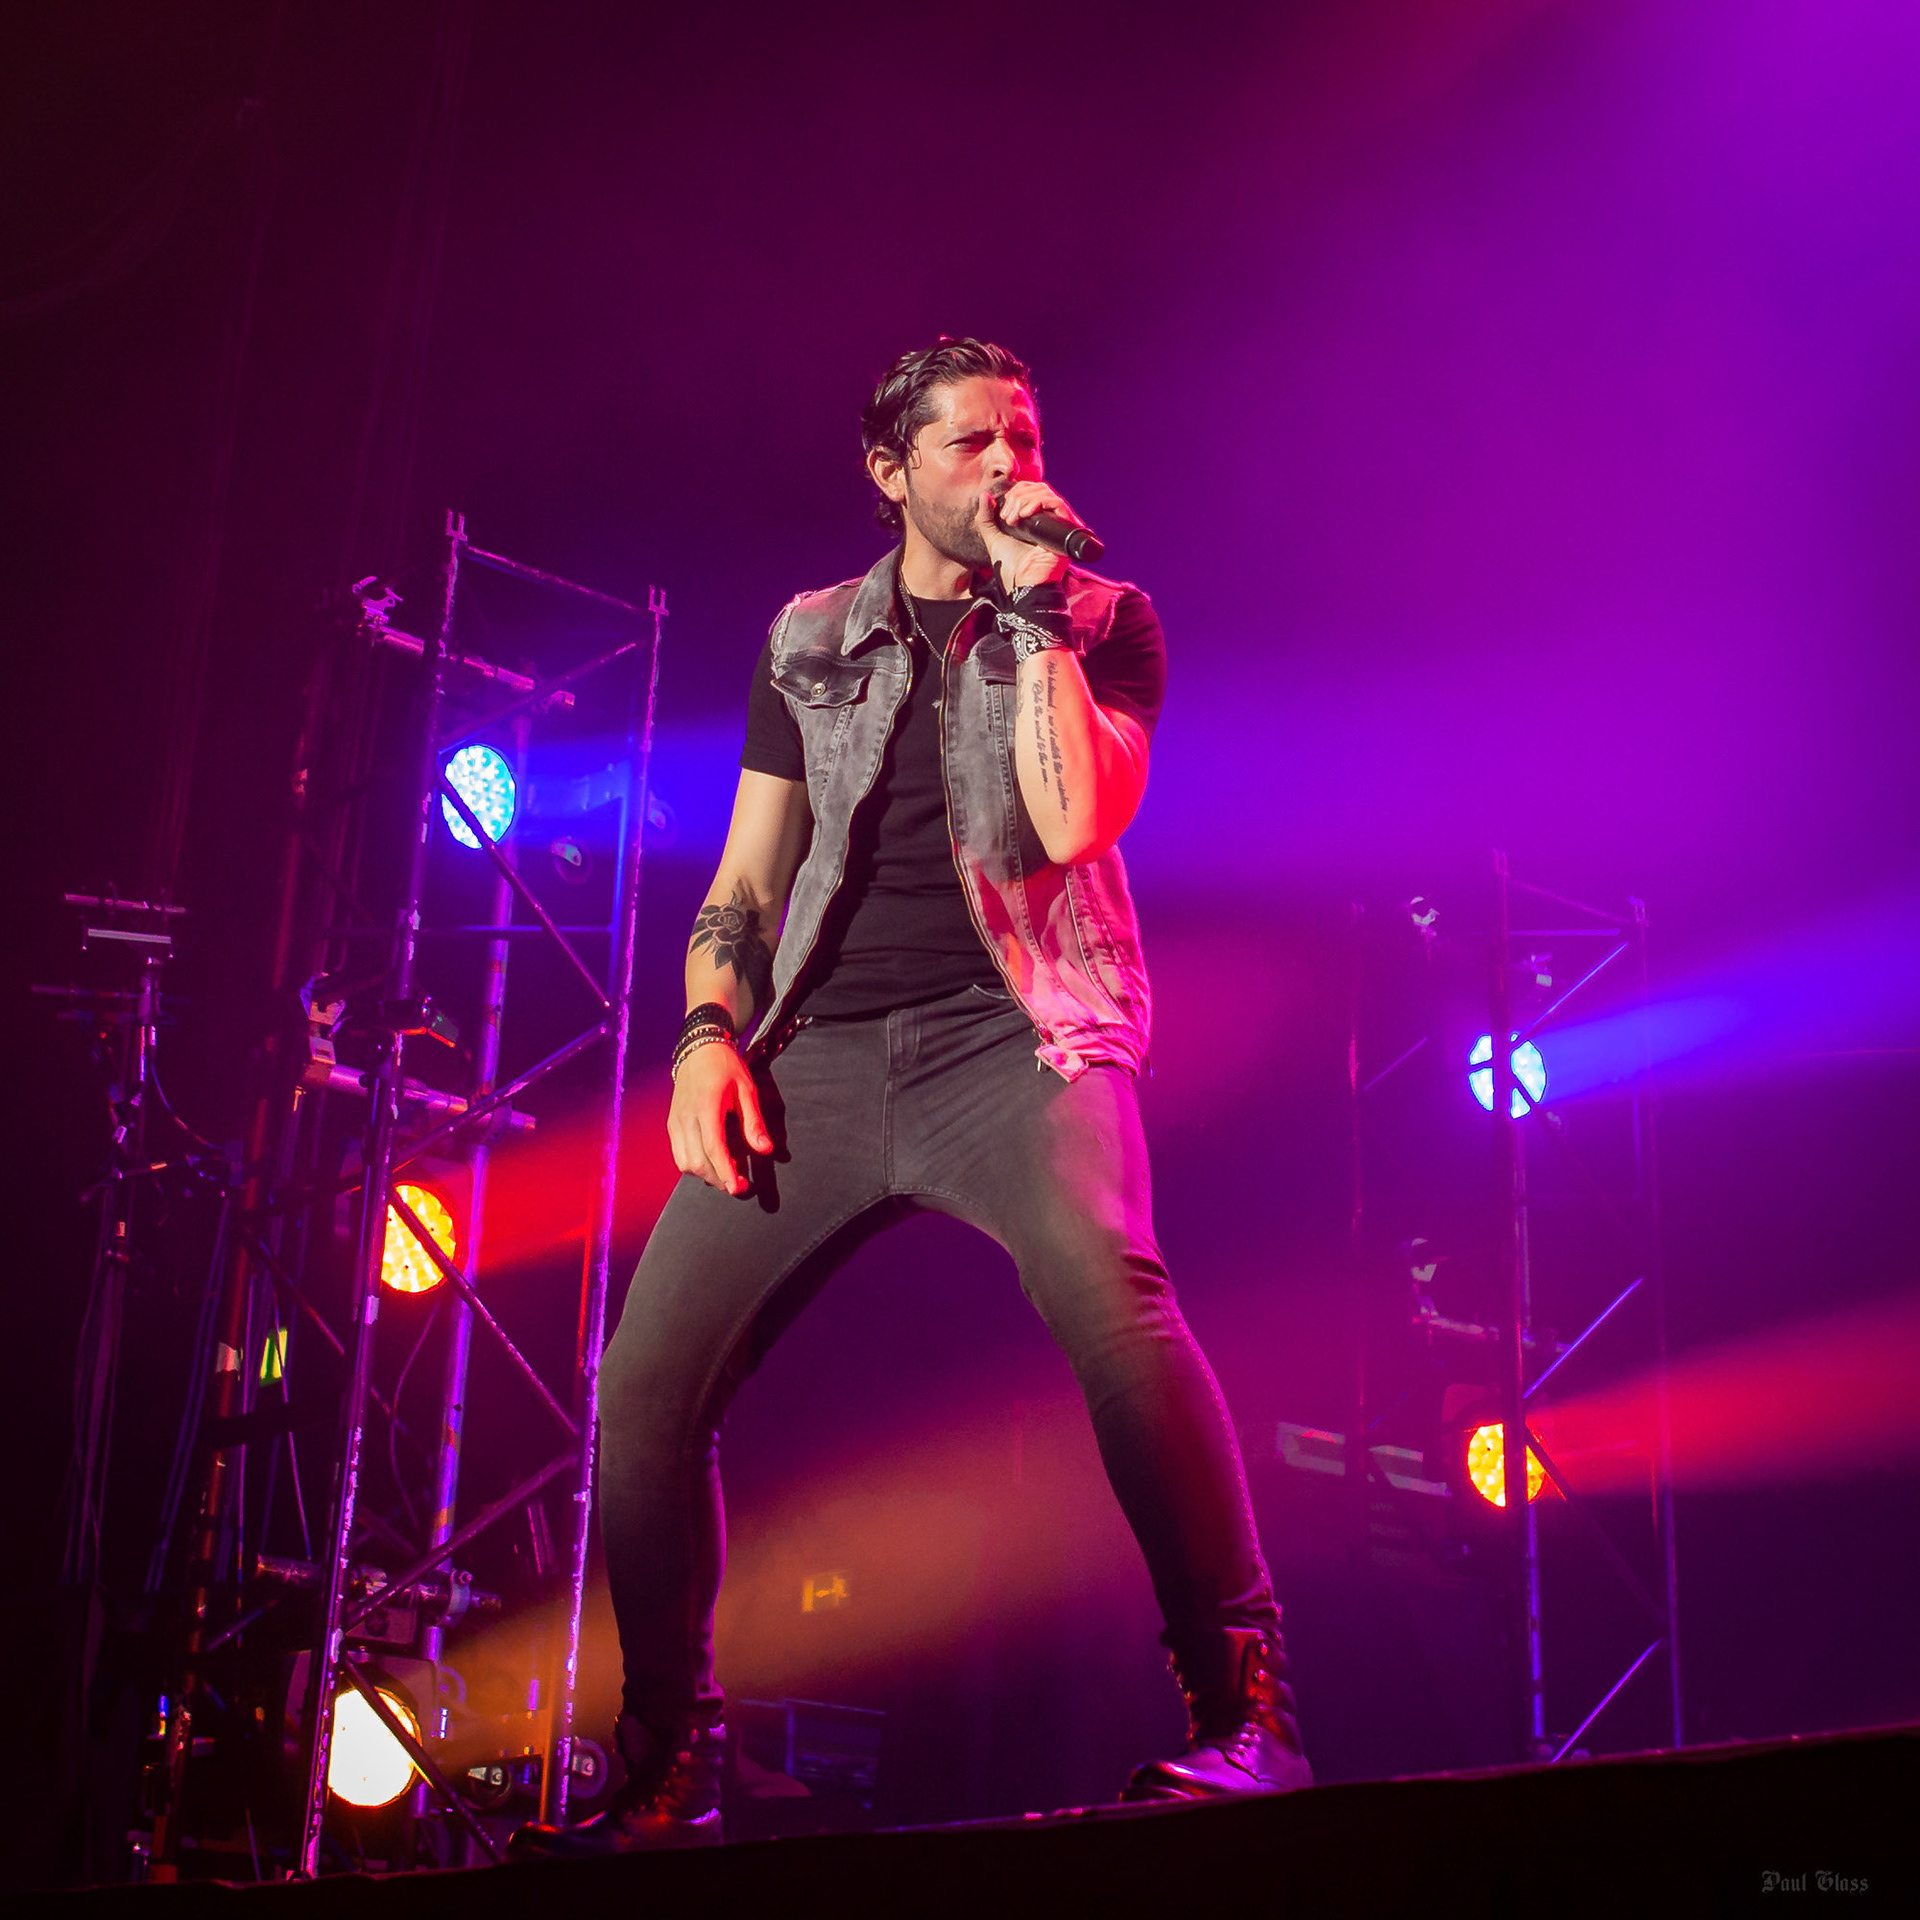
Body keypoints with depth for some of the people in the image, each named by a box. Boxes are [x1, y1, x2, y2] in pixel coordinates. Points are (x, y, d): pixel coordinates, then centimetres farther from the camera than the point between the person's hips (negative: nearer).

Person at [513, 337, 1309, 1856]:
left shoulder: (1102, 621, 10)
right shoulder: (810, 642, 19)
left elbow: (1072, 823, -8)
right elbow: (747, 877, 17)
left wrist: (1036, 605, -5)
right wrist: (710, 1035, 0)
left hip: (1009, 1032, -3)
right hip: (820, 1048, 3)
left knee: (1110, 1297, -35)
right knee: (647, 1384, -7)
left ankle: (1242, 1706, -24)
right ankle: (665, 1769, 14)